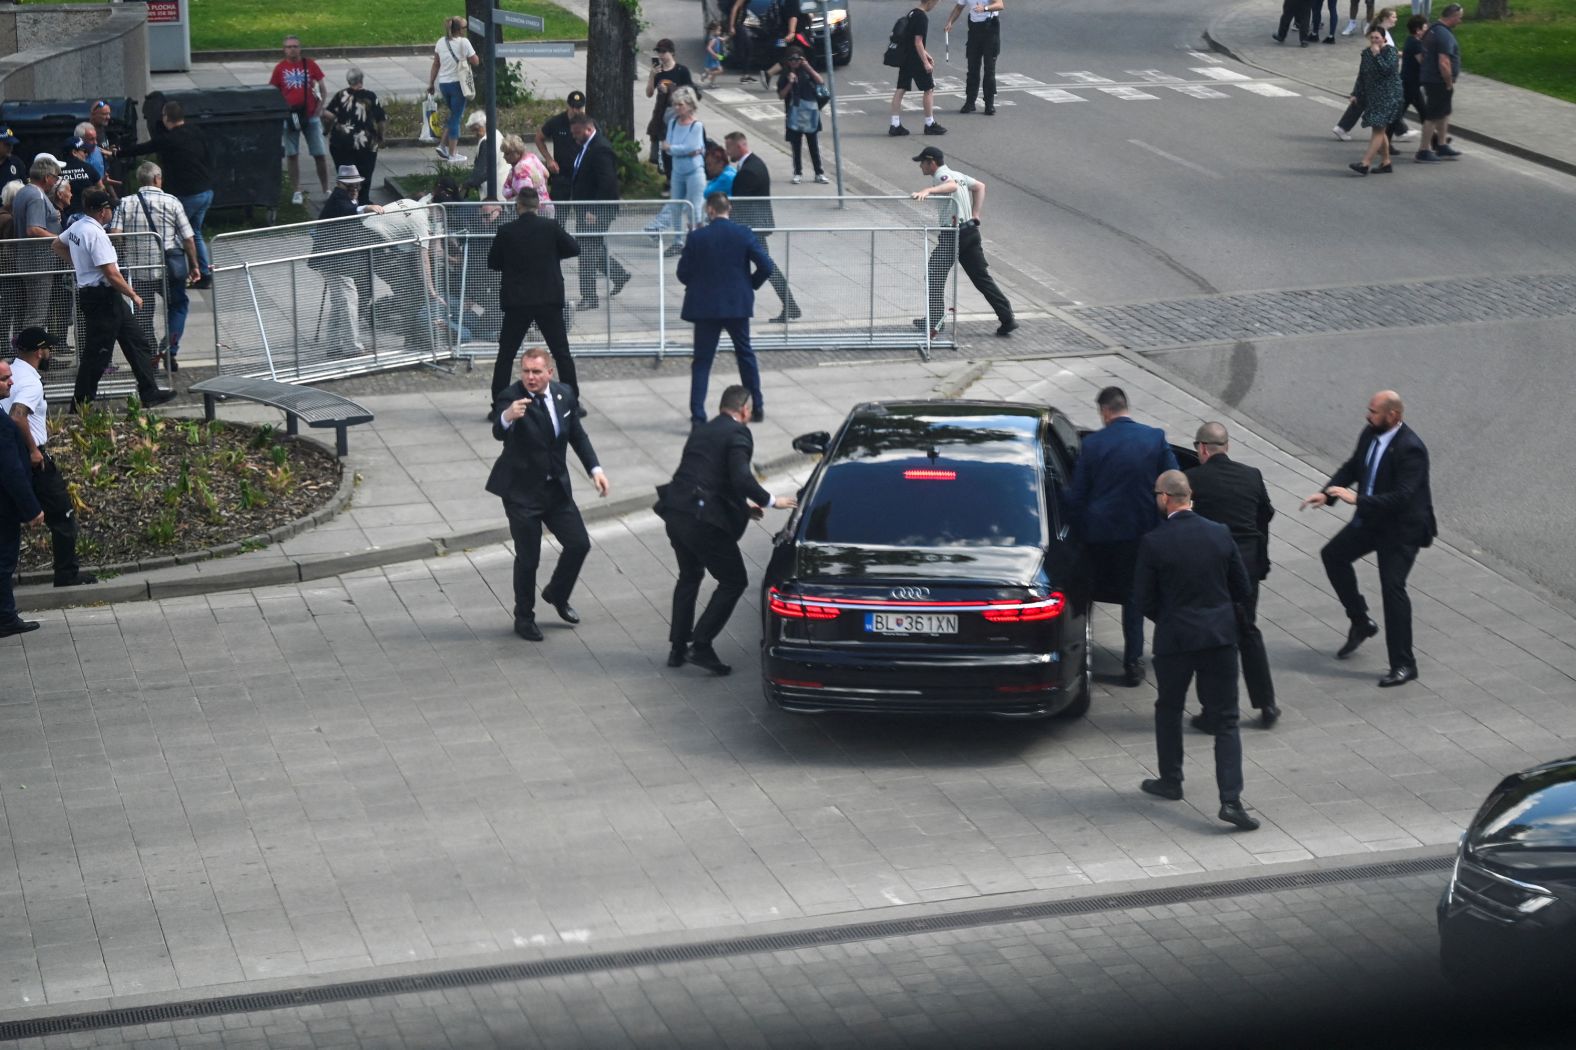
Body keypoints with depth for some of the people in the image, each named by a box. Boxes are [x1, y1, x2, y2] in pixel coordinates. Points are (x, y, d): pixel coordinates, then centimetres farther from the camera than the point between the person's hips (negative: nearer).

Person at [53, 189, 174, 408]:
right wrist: (133, 295, -12)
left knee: (137, 342, 12)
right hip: (102, 297, -10)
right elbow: (112, 274, -24)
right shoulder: (96, 234, -22)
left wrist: (80, 264, 25)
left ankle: (149, 393, 14)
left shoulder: (77, 227, 7)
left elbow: (57, 245, 26)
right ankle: (82, 403, 5)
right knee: (97, 352, -3)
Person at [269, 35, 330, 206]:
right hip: (290, 118, 0)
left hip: (310, 116, 0)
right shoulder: (280, 68, 0)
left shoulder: (310, 65, 0)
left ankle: (326, 190, 12)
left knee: (320, 154, 1)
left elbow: (323, 91, 5)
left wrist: (318, 110, -3)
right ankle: (296, 192, 13)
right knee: (292, 154, 5)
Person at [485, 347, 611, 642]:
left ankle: (557, 595, 34)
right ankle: (524, 618, 20)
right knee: (528, 557, 0)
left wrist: (595, 468, 1)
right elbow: (498, 433, -38)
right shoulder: (511, 398, -20)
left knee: (579, 544, 6)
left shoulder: (564, 395, -2)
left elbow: (577, 435, 12)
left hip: (556, 487, 5)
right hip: (521, 491, -5)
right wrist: (507, 417, -61)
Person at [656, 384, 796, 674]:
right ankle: (701, 645, -1)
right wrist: (771, 500, -5)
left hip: (675, 514, 8)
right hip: (703, 520, -8)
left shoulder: (701, 431, 19)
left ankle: (678, 647, 29)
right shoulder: (737, 434, -6)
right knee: (734, 581, 5)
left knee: (689, 576, 27)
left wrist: (741, 504, 29)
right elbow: (741, 478, -19)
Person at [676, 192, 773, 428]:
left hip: (705, 306, -2)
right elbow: (765, 265, -10)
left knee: (702, 360, 3)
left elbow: (683, 274, -5)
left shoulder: (697, 237, -10)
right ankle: (757, 406, 27)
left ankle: (698, 415, -5)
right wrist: (751, 285, 8)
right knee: (745, 354, 20)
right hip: (738, 304, 2)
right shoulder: (743, 234, -7)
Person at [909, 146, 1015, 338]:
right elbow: (980, 186, 30)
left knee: (934, 277, 5)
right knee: (982, 278, 10)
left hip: (953, 234, -9)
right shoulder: (955, 174, 18)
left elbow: (952, 186, -33)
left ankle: (934, 322, 8)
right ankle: (1007, 319, 5)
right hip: (971, 231, 9)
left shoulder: (942, 175, -9)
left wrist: (928, 190, -47)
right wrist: (975, 214, 21)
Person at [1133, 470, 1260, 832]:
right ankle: (1231, 799, -8)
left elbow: (1143, 598, -5)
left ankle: (1170, 781, 33)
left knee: (1169, 709, 23)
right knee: (1225, 721, 3)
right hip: (1220, 637, 2)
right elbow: (1241, 588, 5)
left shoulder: (1153, 543, -12)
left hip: (1175, 639, -2)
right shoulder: (1220, 534, -3)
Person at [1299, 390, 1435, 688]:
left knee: (1393, 588, -10)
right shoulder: (1370, 434, -2)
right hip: (1371, 519, 9)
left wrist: (1357, 499, -34)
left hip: (1402, 528, -9)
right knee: (1333, 554, 16)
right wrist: (1327, 493, -6)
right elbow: (1353, 467, 10)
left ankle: (1403, 665, -1)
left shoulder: (1410, 449, -27)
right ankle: (1360, 623, 29)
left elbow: (1402, 496, -32)